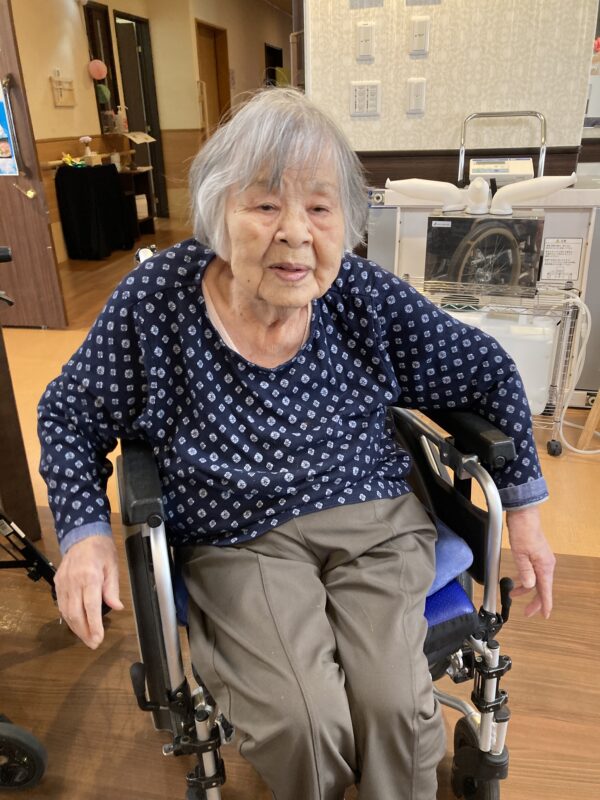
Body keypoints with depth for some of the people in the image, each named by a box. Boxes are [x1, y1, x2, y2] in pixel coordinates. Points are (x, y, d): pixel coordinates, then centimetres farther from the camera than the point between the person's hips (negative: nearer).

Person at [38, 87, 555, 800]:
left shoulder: (367, 299, -8)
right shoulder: (157, 299, -11)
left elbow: (490, 374, 6)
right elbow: (70, 416, 4)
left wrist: (523, 509, 5)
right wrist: (84, 532, -11)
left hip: (373, 517, 2)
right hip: (237, 541, 0)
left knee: (393, 703, -18)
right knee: (303, 724, -20)